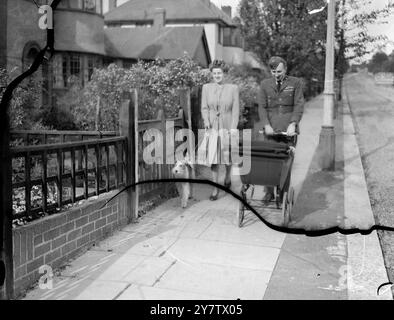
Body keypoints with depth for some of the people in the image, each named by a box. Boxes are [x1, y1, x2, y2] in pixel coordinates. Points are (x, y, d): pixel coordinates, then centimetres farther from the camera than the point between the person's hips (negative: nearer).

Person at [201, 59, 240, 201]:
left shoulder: (233, 88, -1)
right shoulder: (206, 88, 3)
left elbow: (235, 109, -3)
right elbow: (204, 107, 3)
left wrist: (233, 127, -11)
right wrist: (206, 121, -13)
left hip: (227, 126, 0)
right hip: (212, 127, 1)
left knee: (228, 154, 12)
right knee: (213, 156, -4)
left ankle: (228, 175, 42)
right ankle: (215, 188, 1)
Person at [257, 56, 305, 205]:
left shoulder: (296, 83, 5)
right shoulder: (265, 84, 10)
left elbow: (299, 106, -2)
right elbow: (262, 107, 4)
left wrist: (293, 124, -16)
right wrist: (266, 125, -10)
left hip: (288, 129, -1)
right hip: (271, 129, 1)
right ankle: (269, 192, 7)